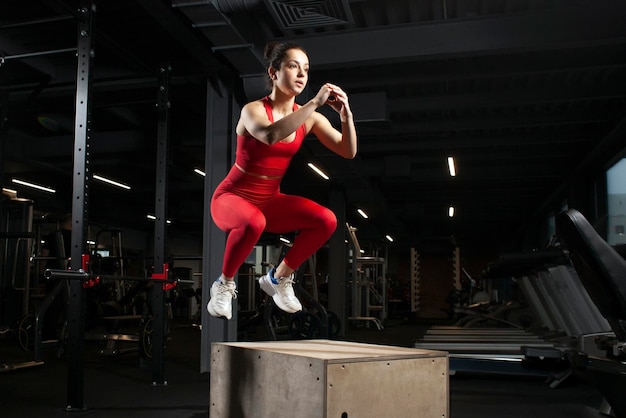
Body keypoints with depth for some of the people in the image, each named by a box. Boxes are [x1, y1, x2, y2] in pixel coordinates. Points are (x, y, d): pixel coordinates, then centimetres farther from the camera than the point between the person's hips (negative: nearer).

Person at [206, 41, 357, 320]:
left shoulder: (309, 118, -3)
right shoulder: (253, 110, -19)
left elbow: (348, 152, -7)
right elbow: (271, 136, -43)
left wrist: (345, 113, -22)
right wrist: (315, 103, -41)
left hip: (271, 200, 5)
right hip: (232, 197, -5)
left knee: (327, 220, -17)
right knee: (254, 222, -40)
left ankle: (279, 278, 5)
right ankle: (224, 284, -10)